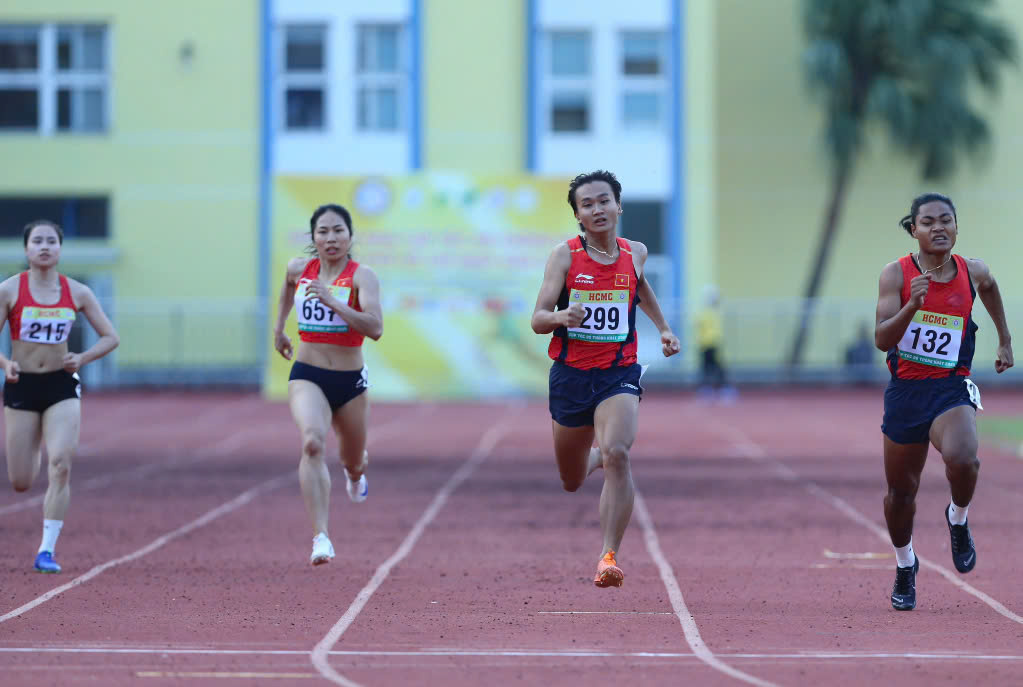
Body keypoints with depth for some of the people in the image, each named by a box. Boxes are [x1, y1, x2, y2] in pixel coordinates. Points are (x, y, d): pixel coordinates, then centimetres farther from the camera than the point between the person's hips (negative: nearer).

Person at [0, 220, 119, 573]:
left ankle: (47, 550, -9)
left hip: (62, 385, 1)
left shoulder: (77, 293, 1)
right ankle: (33, 453, 44)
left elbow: (110, 338, 7)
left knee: (61, 467, -17)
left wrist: (82, 359, -10)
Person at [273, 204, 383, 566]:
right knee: (312, 442, -29)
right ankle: (321, 537, -35)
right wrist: (279, 327, 29)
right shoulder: (298, 268, 0)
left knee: (353, 461, 19)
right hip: (307, 376, 0)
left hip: (350, 381, 0)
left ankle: (355, 473, 62)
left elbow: (375, 328, -27)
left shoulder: (361, 276, -12)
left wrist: (332, 301, -33)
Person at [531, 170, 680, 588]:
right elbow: (538, 320, -11)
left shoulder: (635, 253, 3)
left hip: (619, 374, 0)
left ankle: (609, 556, -25)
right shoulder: (565, 255, -6)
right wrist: (561, 316, -31)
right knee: (572, 481, 15)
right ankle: (596, 454, 54)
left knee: (616, 454, -27)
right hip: (571, 374, 0)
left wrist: (663, 328, 28)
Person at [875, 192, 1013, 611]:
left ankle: (958, 520, 2)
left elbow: (990, 287, 26)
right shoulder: (896, 274, -7)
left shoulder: (973, 272, 0)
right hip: (905, 389, 0)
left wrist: (1005, 339, 31)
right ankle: (905, 565, 39)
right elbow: (882, 339, -15)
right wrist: (912, 305, -30)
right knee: (901, 489, 12)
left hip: (951, 388, 0)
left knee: (961, 458, -31)